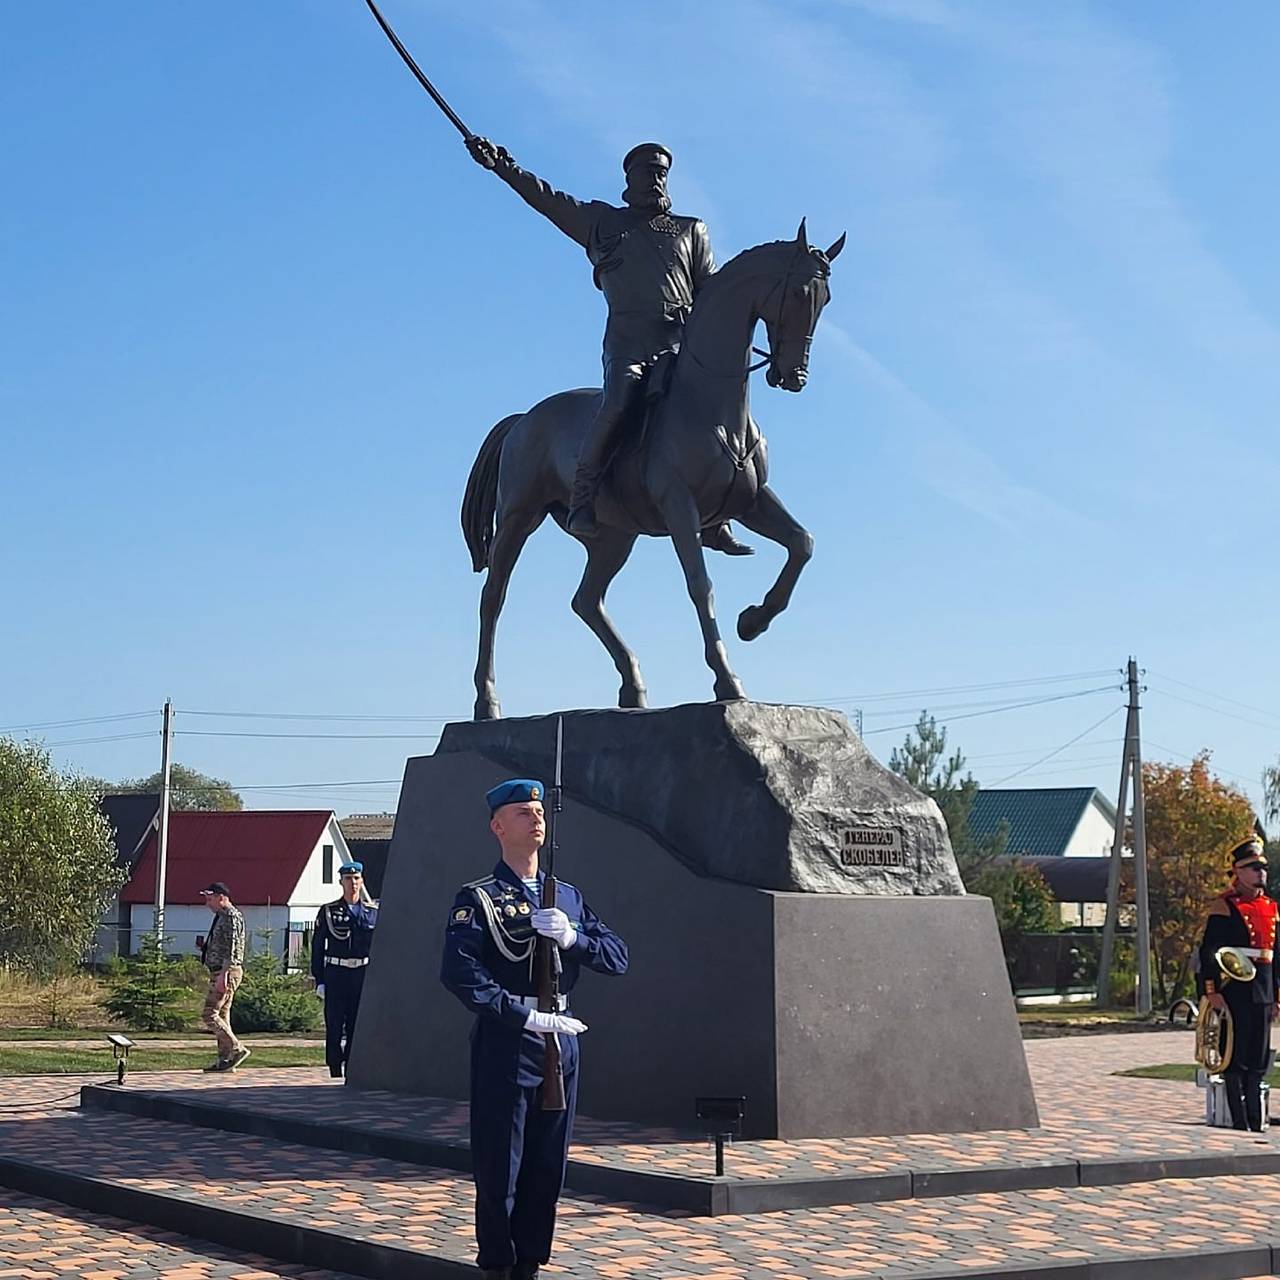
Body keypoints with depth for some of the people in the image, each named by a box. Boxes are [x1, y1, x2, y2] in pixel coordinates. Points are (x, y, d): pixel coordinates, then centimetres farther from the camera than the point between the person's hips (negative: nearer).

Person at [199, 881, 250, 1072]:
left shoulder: (231, 917, -13)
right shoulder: (222, 917, 19)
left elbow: (231, 949, -21)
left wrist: (223, 975, -25)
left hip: (226, 972, -11)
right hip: (220, 972, 11)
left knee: (210, 1014, -12)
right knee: (222, 1015, 9)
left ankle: (237, 1049, -11)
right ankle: (224, 1059, 10)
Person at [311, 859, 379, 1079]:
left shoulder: (373, 912, 8)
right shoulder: (328, 911, 4)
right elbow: (317, 947, 3)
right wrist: (319, 980, -3)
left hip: (364, 975, 1)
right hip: (336, 975, -1)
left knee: (358, 1025, 3)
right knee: (334, 1025, -2)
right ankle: (335, 1069, 4)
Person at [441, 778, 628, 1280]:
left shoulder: (568, 896, 14)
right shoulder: (478, 898, -4)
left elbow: (617, 957, 8)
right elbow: (459, 973, -18)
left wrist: (571, 936, -11)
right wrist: (527, 1016, -19)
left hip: (561, 1040, 6)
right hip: (505, 1044, -5)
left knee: (547, 1164, 9)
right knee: (499, 1165, 0)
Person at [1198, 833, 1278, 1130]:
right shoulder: (1224, 906, -5)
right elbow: (1208, 952, -10)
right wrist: (1212, 991, -17)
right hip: (1234, 992, -6)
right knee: (1235, 1057, -2)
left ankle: (1254, 1120, 16)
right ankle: (1239, 1120, 3)